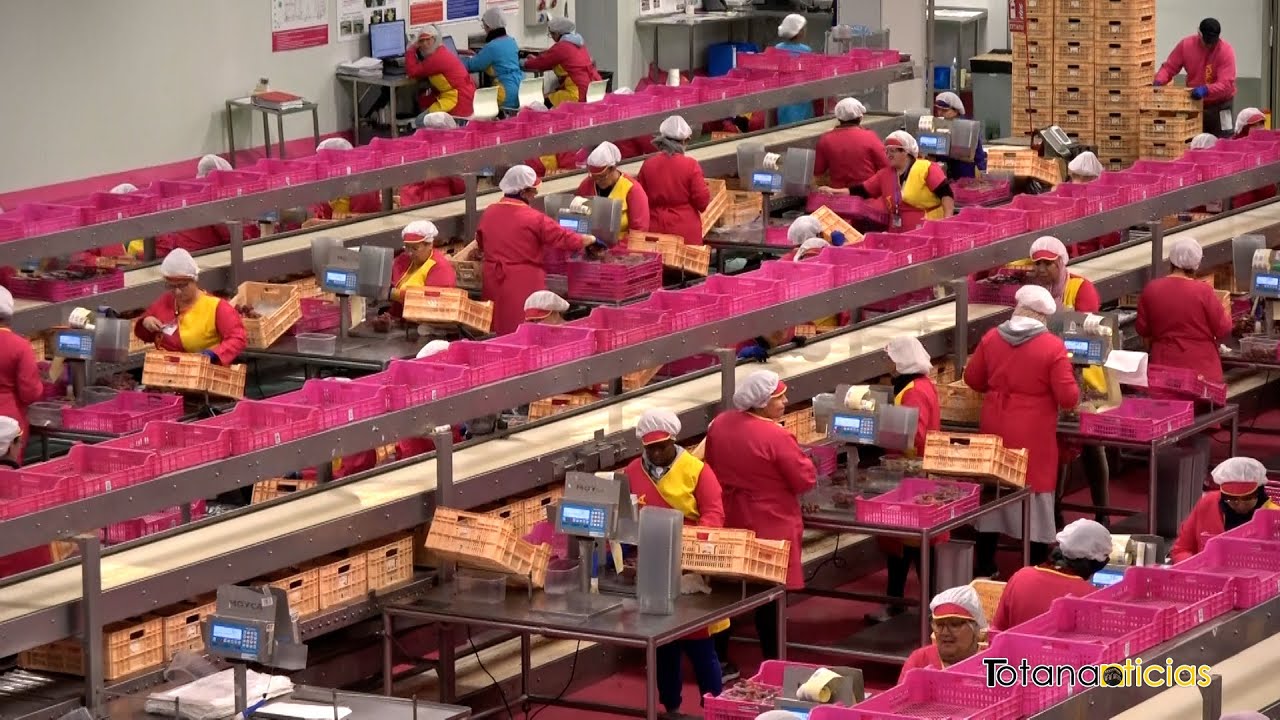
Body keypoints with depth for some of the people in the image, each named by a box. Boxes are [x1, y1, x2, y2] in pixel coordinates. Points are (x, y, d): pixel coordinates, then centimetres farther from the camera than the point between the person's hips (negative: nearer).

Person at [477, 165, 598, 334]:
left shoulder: (488, 213, 4)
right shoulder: (533, 219, -13)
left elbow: (480, 243, 21)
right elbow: (567, 239, -8)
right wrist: (591, 240, 10)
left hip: (493, 283, 6)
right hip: (524, 286, -6)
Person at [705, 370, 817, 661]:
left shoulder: (719, 423, -2)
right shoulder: (776, 437, -22)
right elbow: (806, 481, -16)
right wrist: (798, 456, 1)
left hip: (728, 522, 6)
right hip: (769, 527, -6)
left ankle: (718, 658, 24)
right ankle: (772, 664, 10)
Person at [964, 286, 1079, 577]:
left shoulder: (991, 338, -2)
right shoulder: (1053, 347, -14)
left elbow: (972, 379, 9)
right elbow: (1068, 398, -15)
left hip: (995, 429, 4)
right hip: (1032, 437, -4)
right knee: (1035, 496, 5)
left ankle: (984, 570, 22)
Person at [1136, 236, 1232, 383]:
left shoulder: (1150, 290, -4)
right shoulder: (1203, 291, -13)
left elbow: (1142, 330, 6)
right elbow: (1223, 330, -6)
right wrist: (1225, 309, 12)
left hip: (1164, 365, 3)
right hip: (1201, 369, -3)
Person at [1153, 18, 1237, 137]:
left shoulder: (1226, 51, -21)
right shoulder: (1185, 45, -10)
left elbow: (1226, 84, -28)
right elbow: (1169, 67, -4)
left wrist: (1206, 90, -45)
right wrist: (1158, 82, -24)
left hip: (1219, 105, -4)